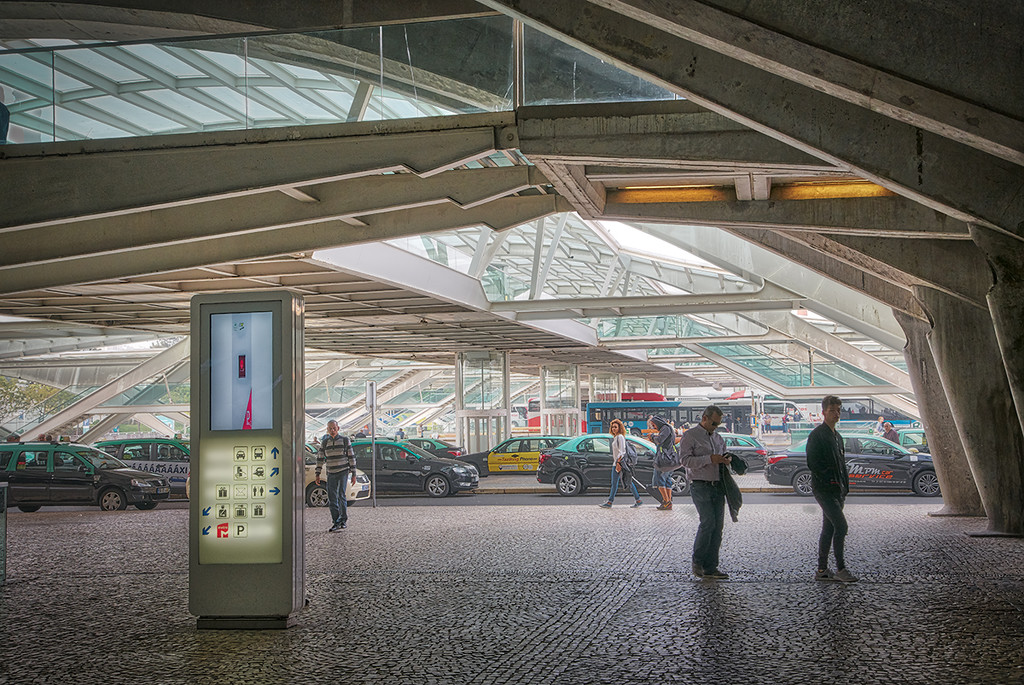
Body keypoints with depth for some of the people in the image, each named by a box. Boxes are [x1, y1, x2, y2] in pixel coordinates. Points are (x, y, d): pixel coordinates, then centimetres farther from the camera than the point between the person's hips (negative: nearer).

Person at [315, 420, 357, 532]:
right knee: (332, 499, -1)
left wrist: (353, 474, -2)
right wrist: (317, 474, 5)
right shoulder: (324, 442, 6)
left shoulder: (345, 440, -1)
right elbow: (320, 458, 11)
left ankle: (344, 520, 2)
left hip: (343, 472, -3)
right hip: (331, 473, 3)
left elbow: (351, 457, 1)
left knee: (341, 495, -12)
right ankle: (337, 522, 6)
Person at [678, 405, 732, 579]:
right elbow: (684, 459, -12)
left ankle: (710, 568, 6)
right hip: (700, 486, -7)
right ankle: (697, 563, -1)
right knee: (707, 522, -16)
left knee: (718, 525, 1)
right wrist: (709, 459, -18)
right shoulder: (690, 436, -1)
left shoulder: (718, 438, 20)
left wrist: (727, 460, 3)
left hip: (718, 486, 7)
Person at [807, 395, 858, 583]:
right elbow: (812, 463, -15)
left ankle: (822, 570, 14)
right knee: (841, 526, -15)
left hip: (837, 490, 9)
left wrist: (845, 486, 13)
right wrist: (829, 480, -18)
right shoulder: (817, 435, -9)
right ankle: (840, 569, -10)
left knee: (829, 529, 10)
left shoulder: (837, 436, 18)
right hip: (824, 489, -9)